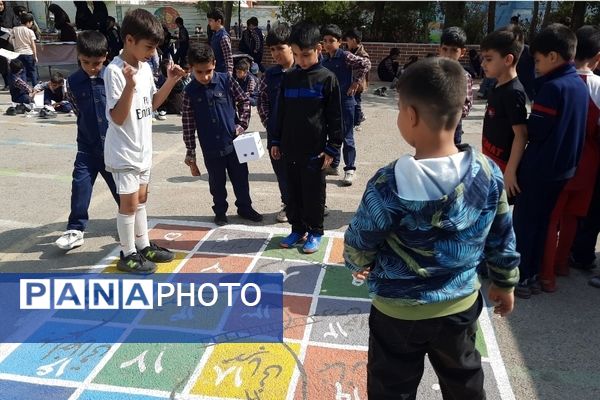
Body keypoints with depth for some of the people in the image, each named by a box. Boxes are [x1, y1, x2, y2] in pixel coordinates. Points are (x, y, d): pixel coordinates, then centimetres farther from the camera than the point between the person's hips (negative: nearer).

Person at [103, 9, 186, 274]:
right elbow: (118, 118, -24)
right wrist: (130, 85, -35)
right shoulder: (114, 71, -20)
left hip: (143, 148, 8)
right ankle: (127, 255, 16)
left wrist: (171, 81, 4)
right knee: (129, 203, 1)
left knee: (140, 199, 17)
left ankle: (143, 246, 31)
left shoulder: (145, 68, 5)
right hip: (124, 152, -8)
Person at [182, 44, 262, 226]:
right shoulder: (190, 91, -6)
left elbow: (244, 101, 5)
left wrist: (242, 123, -6)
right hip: (211, 148, 0)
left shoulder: (226, 80, -7)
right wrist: (190, 151, 1)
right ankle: (220, 211, 33)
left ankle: (245, 207, 33)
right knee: (217, 183, 13)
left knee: (240, 178, 14)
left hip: (234, 141, 1)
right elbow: (188, 123, -1)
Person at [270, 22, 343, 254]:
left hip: (315, 150, -4)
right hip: (290, 149, 5)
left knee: (314, 193, 7)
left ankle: (315, 232, 23)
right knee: (293, 192, 13)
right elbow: (281, 112, 13)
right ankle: (298, 229, 28)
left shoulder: (327, 78, -7)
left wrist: (332, 148, -8)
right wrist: (276, 141, 12)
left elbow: (335, 118, -6)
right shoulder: (288, 78, 6)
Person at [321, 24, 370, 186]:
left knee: (347, 136, -1)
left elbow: (365, 63, -17)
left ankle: (350, 169, 7)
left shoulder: (345, 56, -11)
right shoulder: (324, 60, 8)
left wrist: (357, 82, -16)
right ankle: (334, 165, 27)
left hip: (345, 101, -7)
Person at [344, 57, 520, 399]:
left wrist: (357, 264, 12)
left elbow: (359, 245, -12)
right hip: (462, 305, 4)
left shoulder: (390, 184, -26)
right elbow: (502, 239, 0)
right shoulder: (488, 173, -13)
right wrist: (505, 283, 17)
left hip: (398, 312, -3)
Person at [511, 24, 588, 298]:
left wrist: (523, 124, -1)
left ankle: (519, 278, 12)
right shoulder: (580, 85, 7)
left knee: (523, 223, 4)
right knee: (541, 223, 16)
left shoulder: (552, 87, -19)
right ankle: (532, 275, 25)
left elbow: (534, 130, -18)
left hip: (539, 169, -8)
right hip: (564, 168, 8)